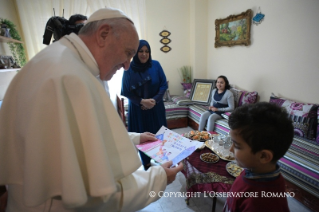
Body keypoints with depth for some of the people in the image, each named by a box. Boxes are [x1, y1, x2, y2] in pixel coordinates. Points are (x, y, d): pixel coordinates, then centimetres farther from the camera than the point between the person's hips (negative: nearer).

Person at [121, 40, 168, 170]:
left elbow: (164, 85, -2)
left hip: (156, 107, 2)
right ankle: (146, 162, 28)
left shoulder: (156, 65, -3)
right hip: (137, 108, -1)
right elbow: (126, 91, -6)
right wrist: (141, 101, -18)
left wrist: (155, 100, -15)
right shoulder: (129, 69, -8)